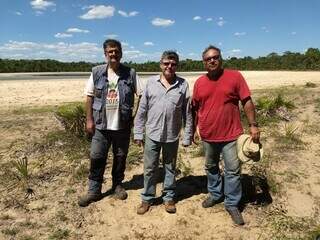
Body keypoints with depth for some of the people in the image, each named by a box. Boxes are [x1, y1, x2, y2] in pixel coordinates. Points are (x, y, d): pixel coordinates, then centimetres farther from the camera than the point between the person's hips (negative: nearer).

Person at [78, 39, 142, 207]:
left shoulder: (130, 73, -2)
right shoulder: (97, 72, 1)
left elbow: (141, 95, 0)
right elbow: (90, 97, 2)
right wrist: (89, 119, -2)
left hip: (123, 125, 0)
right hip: (101, 124, 1)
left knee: (120, 157, 13)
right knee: (96, 157, 6)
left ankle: (118, 185, 33)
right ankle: (94, 190, 22)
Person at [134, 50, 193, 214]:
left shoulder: (183, 85, -4)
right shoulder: (151, 82, -1)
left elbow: (187, 113, -1)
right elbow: (142, 110, 2)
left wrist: (188, 136, -1)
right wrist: (138, 133, 1)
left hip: (172, 136, 0)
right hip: (152, 135, 1)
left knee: (170, 169, 15)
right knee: (149, 169, 11)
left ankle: (169, 197, 33)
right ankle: (147, 198, 29)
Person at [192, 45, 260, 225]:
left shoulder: (235, 76, -6)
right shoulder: (199, 82, 2)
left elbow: (247, 102, -5)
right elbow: (195, 109, 9)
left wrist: (253, 125, -8)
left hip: (231, 135, -3)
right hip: (208, 136, 3)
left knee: (233, 170, 5)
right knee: (211, 168, 19)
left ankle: (232, 204, 21)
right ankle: (215, 194, 40)